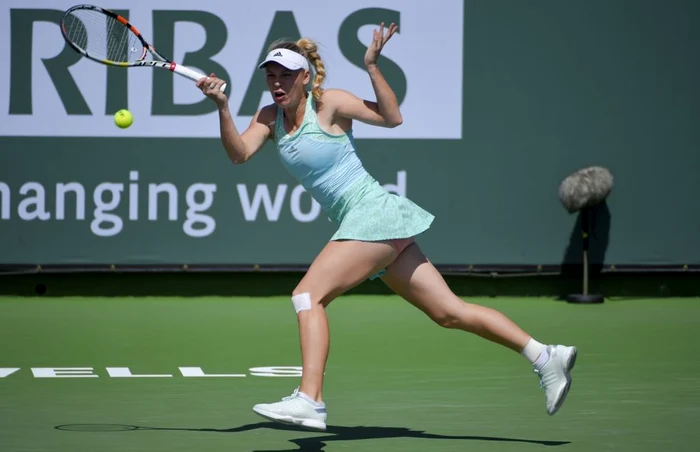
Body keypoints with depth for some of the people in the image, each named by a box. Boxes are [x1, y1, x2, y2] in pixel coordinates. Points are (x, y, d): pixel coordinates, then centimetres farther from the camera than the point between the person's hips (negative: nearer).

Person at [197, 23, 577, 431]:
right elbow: (239, 153, -4)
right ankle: (544, 355, 8)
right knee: (450, 312, 6)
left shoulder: (329, 103, -6)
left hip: (374, 213, -8)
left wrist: (372, 67, -18)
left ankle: (309, 401, -28)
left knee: (308, 294, -19)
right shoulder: (270, 118, 11)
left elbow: (392, 118, -10)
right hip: (358, 223, 8)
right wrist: (222, 107, -17)